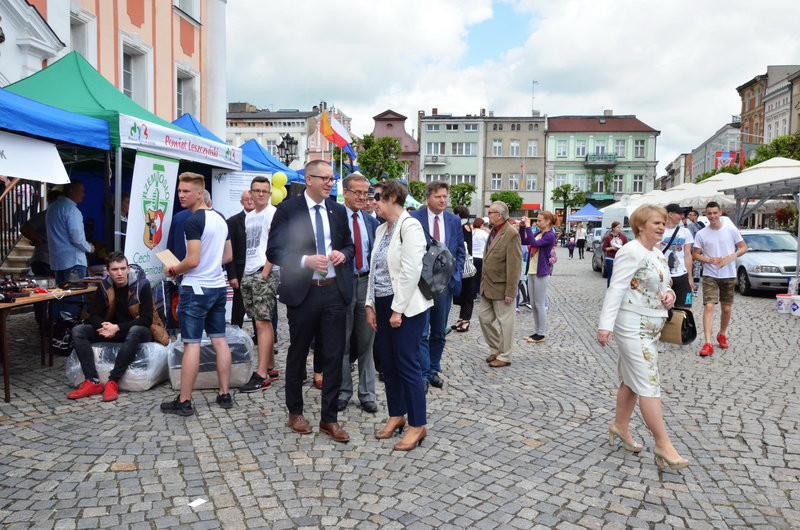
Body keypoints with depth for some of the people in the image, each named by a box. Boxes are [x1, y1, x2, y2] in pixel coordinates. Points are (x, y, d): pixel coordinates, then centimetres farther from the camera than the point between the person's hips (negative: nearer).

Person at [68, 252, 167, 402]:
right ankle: (93, 382, -23)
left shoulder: (142, 284, -16)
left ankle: (112, 382, -34)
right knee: (78, 330, -13)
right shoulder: (104, 287, -1)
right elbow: (94, 315, -1)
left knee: (135, 332, -40)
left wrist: (117, 328, -28)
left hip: (139, 330, -5)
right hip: (113, 330, 6)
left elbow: (147, 319, -20)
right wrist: (106, 327, -24)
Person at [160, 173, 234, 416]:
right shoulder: (220, 218, 11)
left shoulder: (193, 221, -14)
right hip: (218, 286, 8)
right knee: (219, 340, 10)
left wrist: (173, 271, -2)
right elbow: (228, 256, 17)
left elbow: (192, 260, -19)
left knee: (191, 344, -3)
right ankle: (224, 395, 15)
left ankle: (184, 401, 5)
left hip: (196, 289, -8)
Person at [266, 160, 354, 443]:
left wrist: (343, 254, -5)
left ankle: (329, 418, 18)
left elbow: (349, 245, 18)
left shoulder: (338, 210, 9)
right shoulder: (288, 209, -5)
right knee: (298, 355, 12)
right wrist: (306, 260, -22)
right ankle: (295, 412, 31)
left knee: (334, 356, 5)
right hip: (302, 292, -3)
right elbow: (274, 251, -8)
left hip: (334, 291, 3)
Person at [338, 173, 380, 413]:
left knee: (366, 342, 10)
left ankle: (367, 394, 21)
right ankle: (343, 391, 23)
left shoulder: (371, 221, 10)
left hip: (367, 282, 4)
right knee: (342, 342, 8)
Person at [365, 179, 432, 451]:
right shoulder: (381, 229, 13)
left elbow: (411, 271, -19)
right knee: (388, 363, 13)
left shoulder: (409, 226, -13)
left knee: (407, 364, -3)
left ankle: (418, 425, 9)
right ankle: (396, 416, 27)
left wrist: (398, 309, -19)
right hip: (383, 304, 8)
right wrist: (371, 305, 11)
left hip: (405, 306, -8)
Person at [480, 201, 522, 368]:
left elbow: (514, 265, -20)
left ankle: (504, 356, 18)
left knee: (504, 322, 5)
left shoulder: (511, 234, -17)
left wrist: (510, 291, -20)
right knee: (485, 318, 15)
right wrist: (484, 282, 14)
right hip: (487, 285, 9)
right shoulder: (493, 231, 11)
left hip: (501, 287, -9)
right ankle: (495, 349, 31)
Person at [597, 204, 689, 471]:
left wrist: (669, 294, -1)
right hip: (633, 326, -10)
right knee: (649, 383, -8)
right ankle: (663, 444, -3)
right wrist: (605, 324, -28)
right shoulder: (631, 252, -15)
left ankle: (620, 426, 30)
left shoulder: (658, 254, 14)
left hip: (651, 326, 10)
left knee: (632, 379, 17)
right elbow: (616, 289, -21)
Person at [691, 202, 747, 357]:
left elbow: (744, 247, 4)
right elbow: (695, 254, 3)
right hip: (710, 275, -1)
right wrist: (709, 260, -16)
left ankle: (722, 335, 35)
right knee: (709, 306, -14)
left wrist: (732, 256, -15)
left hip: (729, 275, 1)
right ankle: (708, 343, -17)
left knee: (727, 309, 11)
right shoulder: (701, 234, 0)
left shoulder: (731, 230, 0)